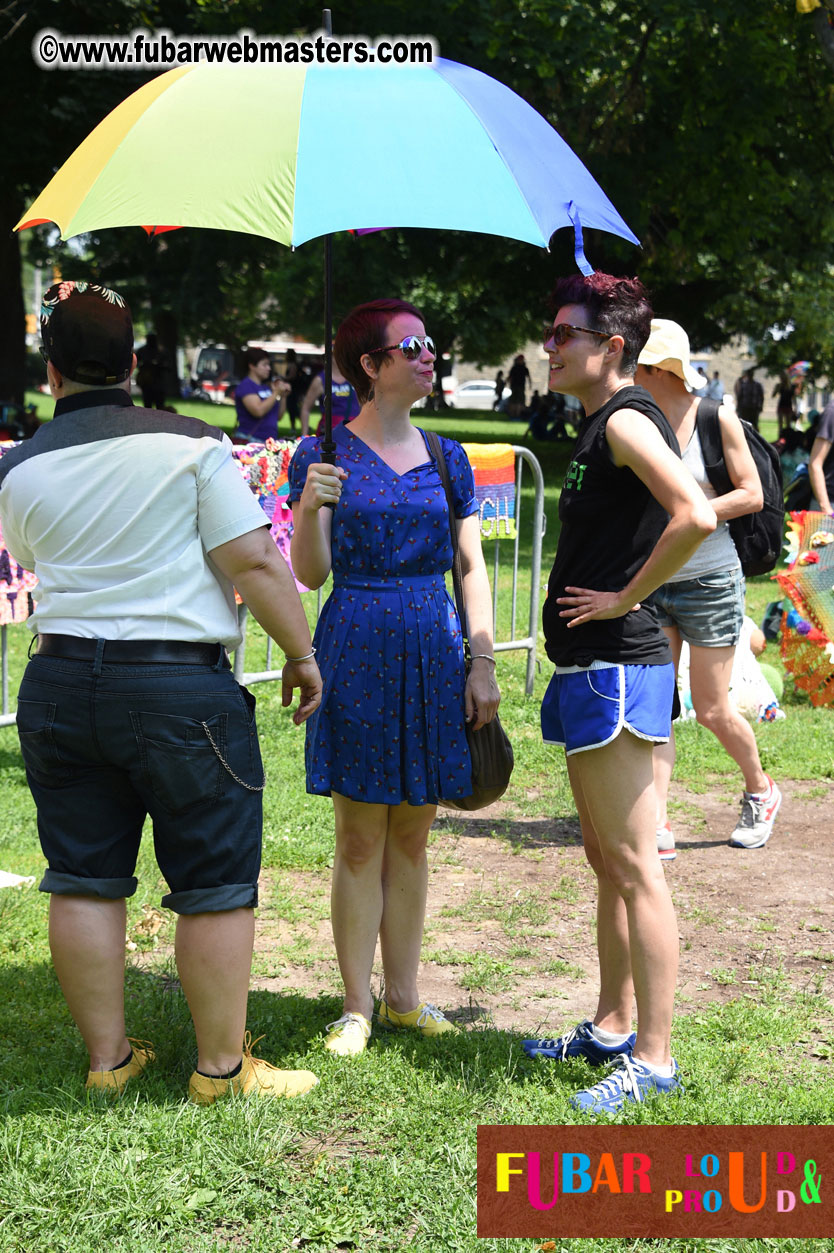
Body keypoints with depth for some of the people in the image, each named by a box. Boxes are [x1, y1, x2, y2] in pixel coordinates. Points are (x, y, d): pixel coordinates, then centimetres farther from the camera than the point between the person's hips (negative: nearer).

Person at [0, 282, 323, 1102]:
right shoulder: (189, 446, -7)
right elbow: (253, 562, -10)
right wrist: (301, 653, 0)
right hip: (180, 687, -4)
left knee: (84, 880, 12)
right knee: (216, 886, 6)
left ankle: (107, 1058, 21)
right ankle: (221, 1067, 13)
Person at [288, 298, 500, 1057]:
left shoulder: (446, 459, 10)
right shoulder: (324, 454, -1)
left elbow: (472, 568, 10)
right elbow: (310, 574, -4)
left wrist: (483, 663, 2)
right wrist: (311, 507, -23)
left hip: (434, 653, 4)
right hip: (357, 650, -3)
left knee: (413, 834, 10)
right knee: (360, 837, 1)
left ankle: (403, 995, 21)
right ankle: (356, 1007, 11)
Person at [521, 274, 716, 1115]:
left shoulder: (625, 420, -14)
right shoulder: (601, 425, 16)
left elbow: (696, 515, -29)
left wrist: (626, 598, -20)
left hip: (618, 667, -11)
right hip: (591, 667, 11)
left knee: (633, 863, -6)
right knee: (605, 859, 17)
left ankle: (654, 1059, 0)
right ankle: (612, 1028, 28)